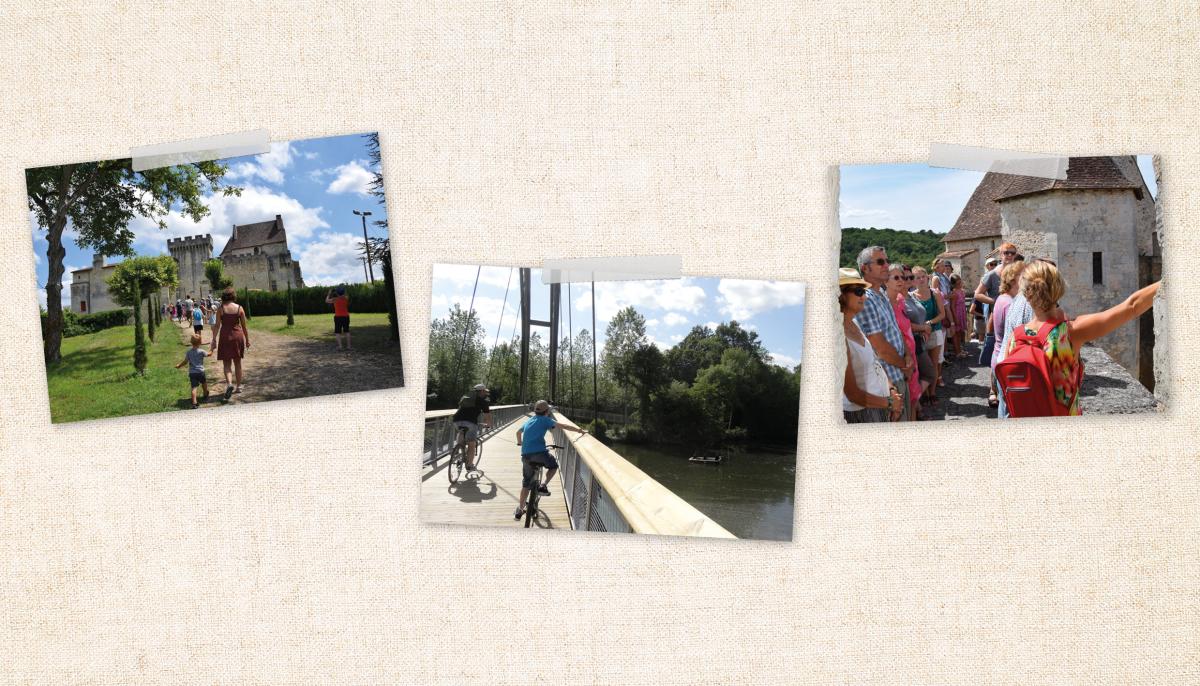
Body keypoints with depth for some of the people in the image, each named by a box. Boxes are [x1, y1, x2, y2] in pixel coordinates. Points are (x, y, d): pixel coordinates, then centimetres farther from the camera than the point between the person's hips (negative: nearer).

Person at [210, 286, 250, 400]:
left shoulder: (221, 309, -5)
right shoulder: (239, 308, -1)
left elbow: (217, 325, -6)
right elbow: (244, 326, 3)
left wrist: (214, 339, 0)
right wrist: (247, 340, 11)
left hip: (225, 336, -2)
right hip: (238, 336, 2)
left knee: (227, 363, 3)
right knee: (237, 363, 14)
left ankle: (229, 383, -21)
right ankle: (239, 386, 21)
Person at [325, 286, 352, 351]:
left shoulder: (335, 299, -9)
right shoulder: (346, 298, 0)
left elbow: (327, 301, 8)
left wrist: (329, 294, 20)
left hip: (338, 317, -3)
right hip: (346, 316, 3)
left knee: (337, 332, 1)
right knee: (346, 331, 9)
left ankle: (340, 346, -9)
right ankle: (348, 346, 7)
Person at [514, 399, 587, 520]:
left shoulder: (528, 421, 22)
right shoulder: (545, 420, 4)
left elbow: (518, 432, 40)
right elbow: (564, 426, -2)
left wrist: (520, 443, 58)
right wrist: (579, 430, 1)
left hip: (525, 454, 6)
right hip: (540, 452, -5)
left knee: (526, 484, 15)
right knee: (554, 466, 24)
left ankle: (519, 510, 16)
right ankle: (543, 486, 5)